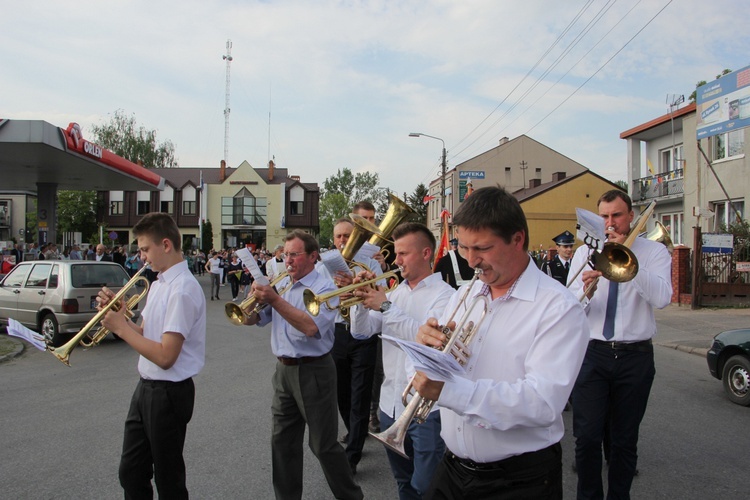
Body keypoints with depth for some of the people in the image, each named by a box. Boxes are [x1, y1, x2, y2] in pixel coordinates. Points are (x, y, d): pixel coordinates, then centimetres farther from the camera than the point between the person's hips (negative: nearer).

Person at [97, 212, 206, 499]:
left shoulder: (182, 290, -22)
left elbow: (165, 356, -26)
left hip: (168, 393, -9)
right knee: (131, 474, 20)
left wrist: (121, 327, -16)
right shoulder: (159, 284, 9)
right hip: (146, 388, 9)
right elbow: (145, 334, 13)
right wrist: (117, 314, -2)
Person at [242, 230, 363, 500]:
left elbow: (312, 327, -27)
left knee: (323, 444, 3)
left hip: (313, 371, -7)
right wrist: (258, 298, -12)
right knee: (283, 441, 15)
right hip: (284, 370, 7)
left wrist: (275, 300, -28)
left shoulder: (324, 287, -11)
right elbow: (252, 319, 8)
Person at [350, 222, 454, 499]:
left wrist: (386, 306, -25)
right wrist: (363, 299, -12)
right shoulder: (395, 292, 9)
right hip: (390, 403, 7)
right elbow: (362, 331, 5)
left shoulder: (444, 294, -11)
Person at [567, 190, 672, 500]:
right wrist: (586, 291, -23)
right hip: (592, 354, 1)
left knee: (625, 439, 11)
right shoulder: (584, 253, 5)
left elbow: (662, 298, -16)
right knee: (587, 436, 0)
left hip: (636, 356, 0)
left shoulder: (654, 252, 2)